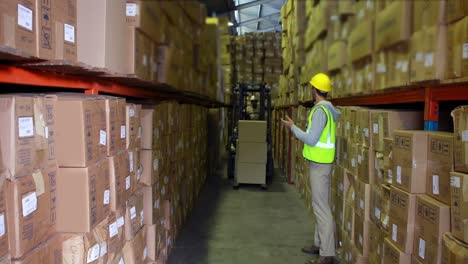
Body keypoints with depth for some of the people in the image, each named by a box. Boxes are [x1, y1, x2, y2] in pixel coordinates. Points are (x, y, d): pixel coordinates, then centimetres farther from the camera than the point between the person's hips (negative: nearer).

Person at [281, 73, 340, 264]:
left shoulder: (320, 110, -18)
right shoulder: (328, 108, 12)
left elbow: (311, 140, -22)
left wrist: (293, 127, -11)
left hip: (319, 164, -10)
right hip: (320, 162, 10)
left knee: (321, 207, -7)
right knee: (319, 205, 16)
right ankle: (320, 244, 26)